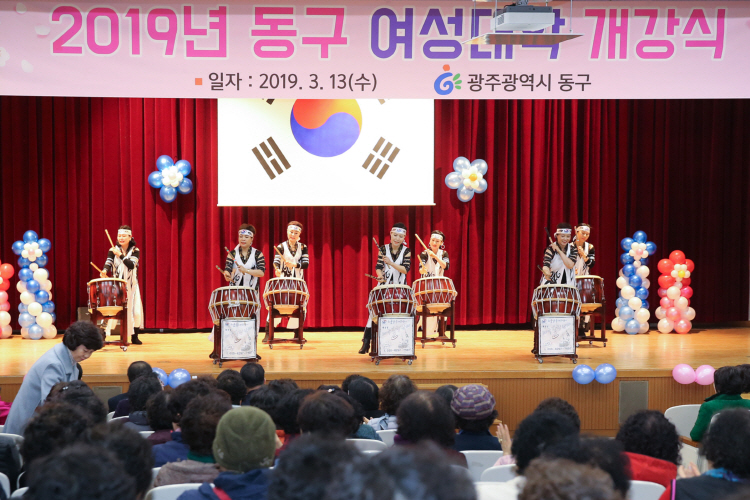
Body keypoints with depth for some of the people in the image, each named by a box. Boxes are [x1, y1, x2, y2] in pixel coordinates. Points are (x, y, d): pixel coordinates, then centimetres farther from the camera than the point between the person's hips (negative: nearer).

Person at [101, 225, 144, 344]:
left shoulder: (135, 250, -1)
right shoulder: (113, 250, 2)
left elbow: (131, 265, -16)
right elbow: (108, 263, -13)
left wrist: (120, 255, -24)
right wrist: (104, 271, -34)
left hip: (131, 285, 0)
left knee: (134, 308, -4)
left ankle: (134, 336, 4)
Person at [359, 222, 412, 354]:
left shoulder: (406, 251, -2)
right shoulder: (383, 249, 2)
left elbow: (406, 269, -12)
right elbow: (378, 266, 0)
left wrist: (391, 263, -24)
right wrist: (380, 275, -21)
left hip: (399, 287, -1)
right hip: (384, 285, 1)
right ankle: (366, 342, -2)